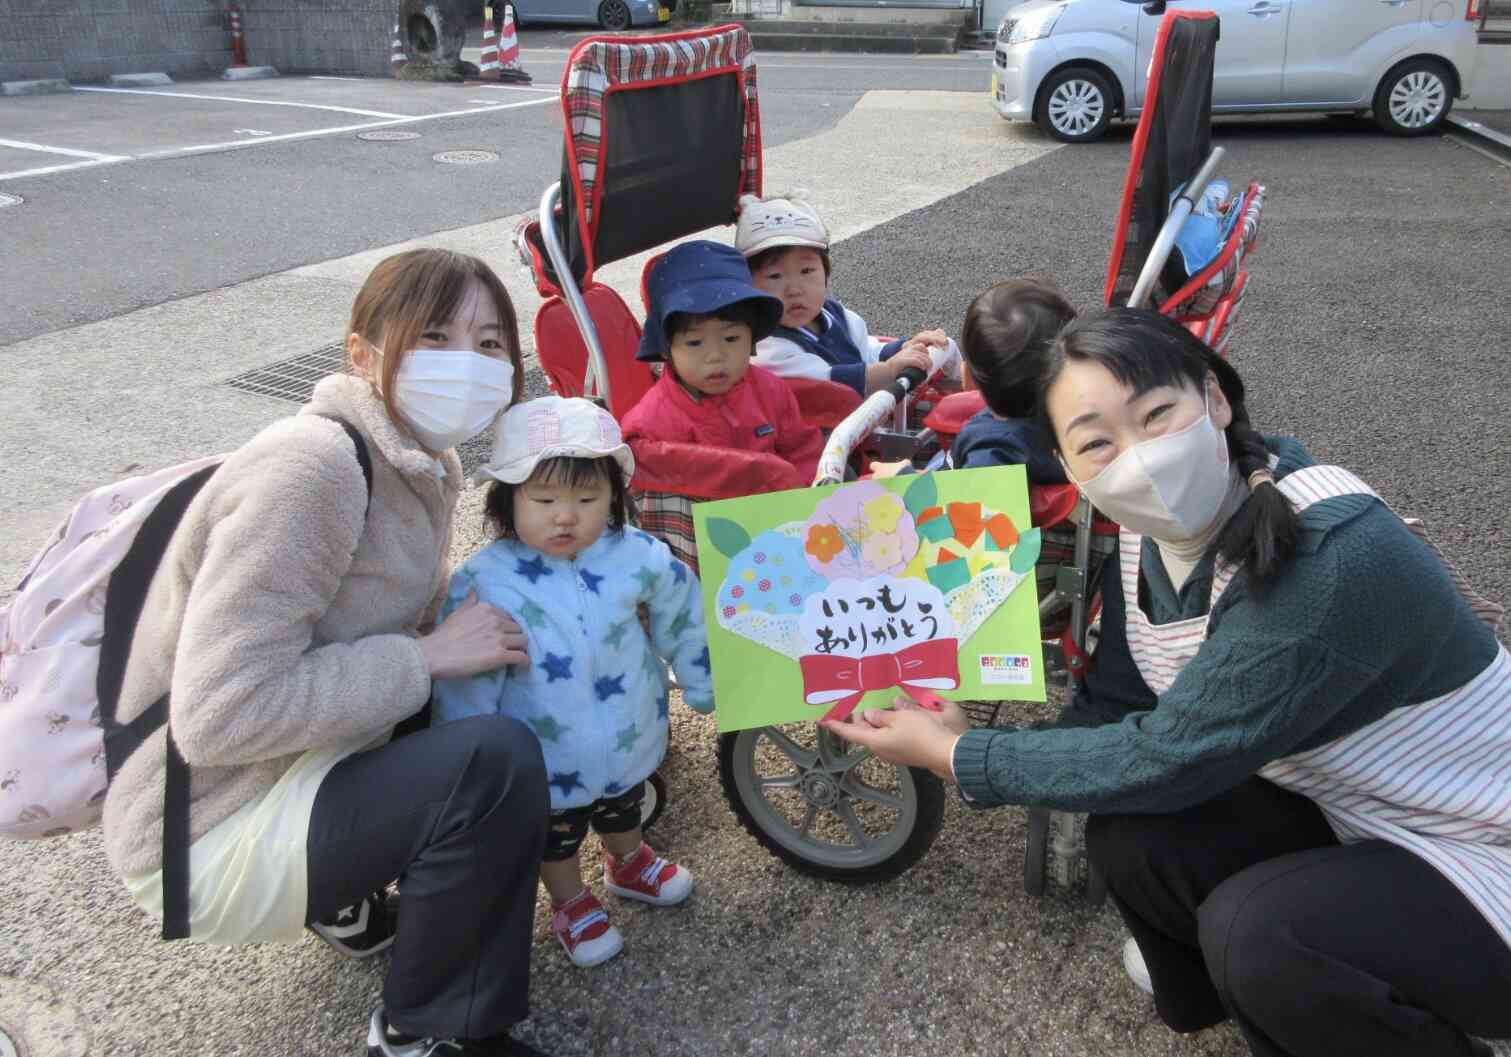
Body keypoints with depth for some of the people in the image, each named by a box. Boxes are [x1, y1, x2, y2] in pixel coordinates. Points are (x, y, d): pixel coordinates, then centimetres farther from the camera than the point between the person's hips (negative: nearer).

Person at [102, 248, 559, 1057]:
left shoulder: (425, 464, 3)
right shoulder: (311, 468, -26)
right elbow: (217, 717, -29)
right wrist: (426, 658, -25)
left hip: (304, 760, 9)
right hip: (211, 834, -9)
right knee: (496, 765, -28)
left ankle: (345, 889, 19)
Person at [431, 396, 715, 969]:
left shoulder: (638, 556, -20)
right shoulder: (484, 582, -26)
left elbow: (683, 619, -1)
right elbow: (463, 687, -17)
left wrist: (704, 685, 10)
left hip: (629, 742, 3)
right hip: (547, 762, -3)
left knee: (623, 812, 31)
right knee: (556, 838, 22)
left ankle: (628, 863, 62)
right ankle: (571, 903, 51)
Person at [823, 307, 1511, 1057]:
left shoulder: (1331, 554, -33)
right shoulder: (1147, 539, -8)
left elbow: (1166, 757, -28)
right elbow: (1115, 716, -2)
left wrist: (956, 759, -19)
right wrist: (962, 738, -14)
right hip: (1352, 824, 7)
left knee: (1258, 931, -30)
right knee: (1127, 833, -11)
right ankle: (1207, 984, 22)